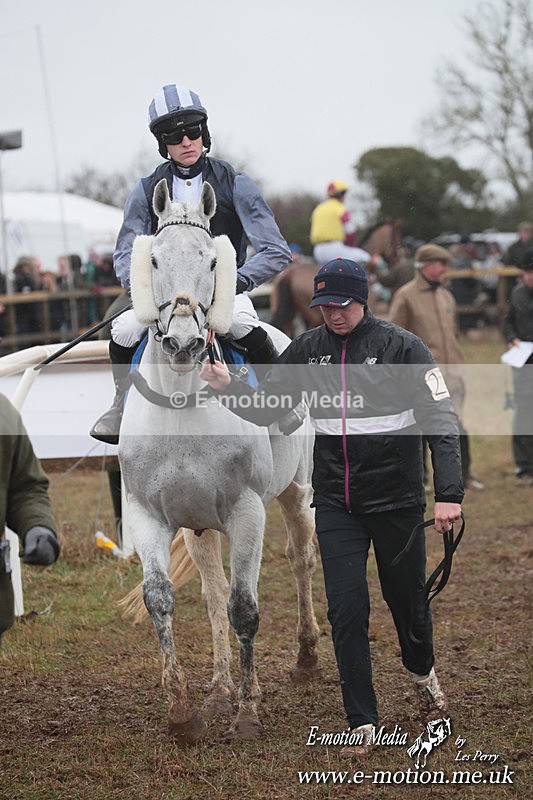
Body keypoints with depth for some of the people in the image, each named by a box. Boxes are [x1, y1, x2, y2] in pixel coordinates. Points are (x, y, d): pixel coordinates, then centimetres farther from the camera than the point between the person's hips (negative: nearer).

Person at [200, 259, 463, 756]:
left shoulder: (401, 347, -9)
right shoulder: (308, 350, 2)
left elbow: (441, 420, -13)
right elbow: (264, 410, 8)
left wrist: (448, 495, -23)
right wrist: (228, 389, -14)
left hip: (396, 500, -2)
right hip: (336, 505, 2)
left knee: (407, 598, 12)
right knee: (346, 611, -5)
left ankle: (422, 672, 45)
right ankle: (363, 724, 3)